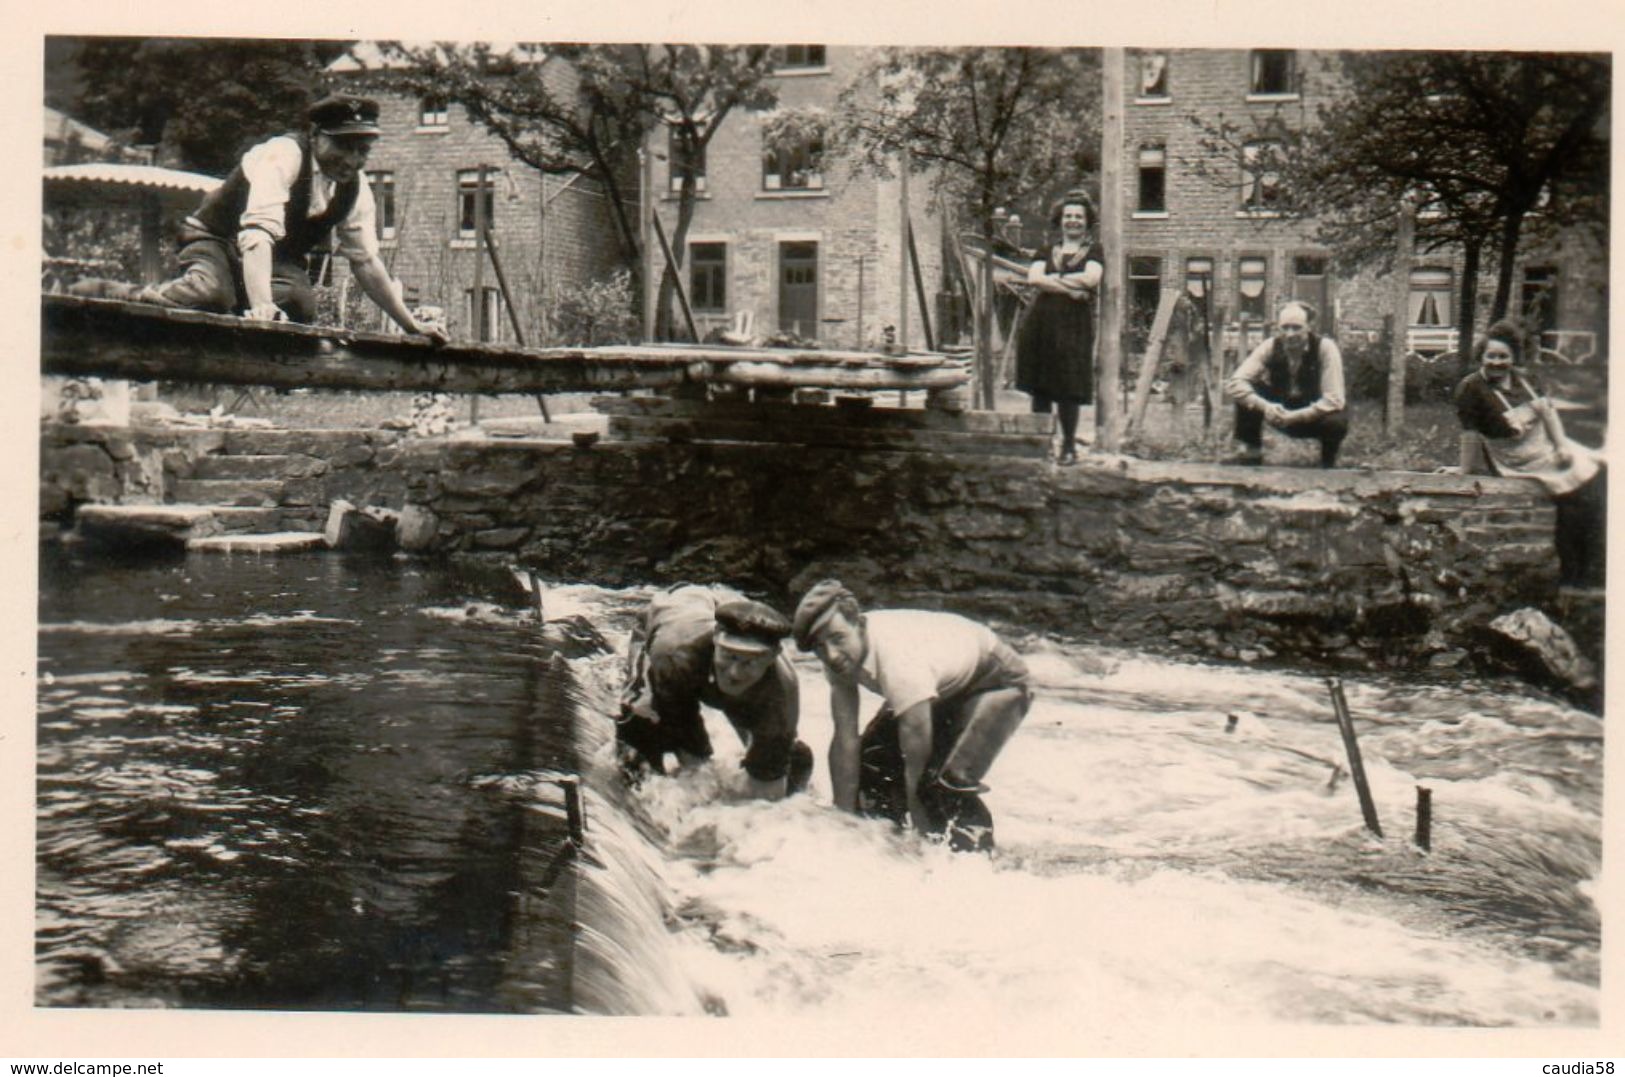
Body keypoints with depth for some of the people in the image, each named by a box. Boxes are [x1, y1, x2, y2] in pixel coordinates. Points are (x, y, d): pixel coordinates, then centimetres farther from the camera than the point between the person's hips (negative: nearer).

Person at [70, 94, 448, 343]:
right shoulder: (281, 157, -27)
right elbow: (258, 234, -40)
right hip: (217, 243, -5)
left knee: (301, 306, -29)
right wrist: (261, 305, -55)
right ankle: (89, 294, -14)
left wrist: (412, 325, -3)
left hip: (278, 262, 6)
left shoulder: (356, 188, -6)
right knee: (208, 296, -38)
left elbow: (366, 261, 2)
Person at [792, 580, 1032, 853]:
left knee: (948, 783, -24)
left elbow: (917, 759, -37)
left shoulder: (898, 663, -42)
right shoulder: (842, 651, -20)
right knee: (871, 759, 2)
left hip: (995, 682, -8)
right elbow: (845, 739, -16)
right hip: (944, 686, 8)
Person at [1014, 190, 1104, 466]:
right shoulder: (1048, 251, 17)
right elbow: (1033, 278, -2)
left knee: (1068, 390, -4)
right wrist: (1069, 287, -12)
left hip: (1074, 326, -3)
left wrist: (1052, 279, -3)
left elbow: (1091, 279, -9)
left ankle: (1069, 447, 6)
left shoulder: (1093, 251, 11)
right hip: (1041, 323, 3)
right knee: (1039, 386, 2)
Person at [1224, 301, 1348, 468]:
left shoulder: (1325, 348, -24)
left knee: (1336, 421, -36)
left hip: (1315, 414, -2)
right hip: (1280, 410, 2)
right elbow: (1234, 384, -24)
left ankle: (1329, 462, -3)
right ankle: (1251, 453, -6)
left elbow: (1334, 399, -29)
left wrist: (1294, 416, -39)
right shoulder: (1270, 347, -17)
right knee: (1247, 392, -23)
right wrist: (1264, 406, -41)